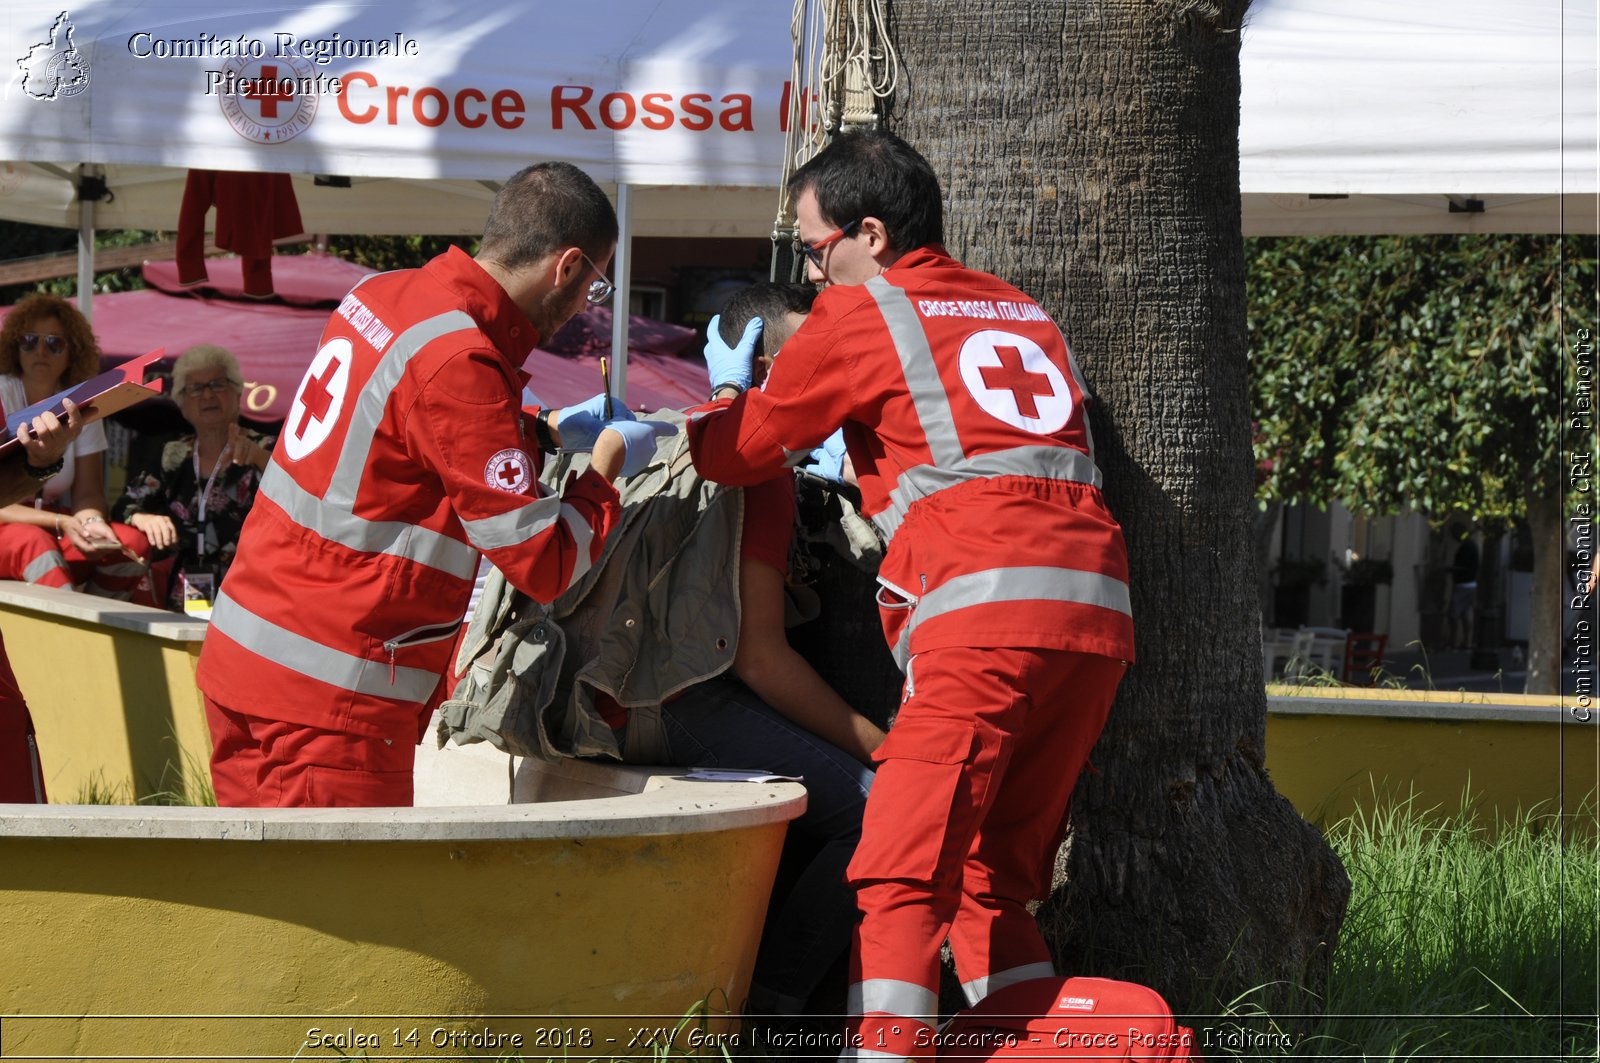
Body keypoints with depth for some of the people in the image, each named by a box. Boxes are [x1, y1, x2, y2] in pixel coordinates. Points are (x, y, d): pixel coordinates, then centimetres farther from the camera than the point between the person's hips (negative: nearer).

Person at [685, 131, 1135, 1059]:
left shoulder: (861, 311, 8)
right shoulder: (1020, 310, 28)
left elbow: (735, 452, 17)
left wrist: (728, 392, 38)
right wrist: (856, 460, 49)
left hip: (988, 609, -7)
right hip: (1099, 614, 7)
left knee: (903, 877, -11)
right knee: (993, 884, 12)